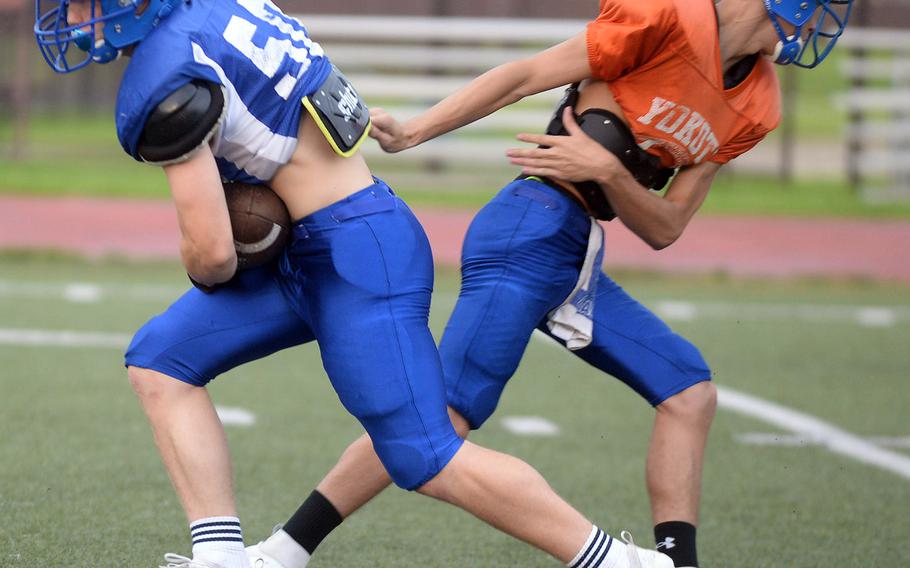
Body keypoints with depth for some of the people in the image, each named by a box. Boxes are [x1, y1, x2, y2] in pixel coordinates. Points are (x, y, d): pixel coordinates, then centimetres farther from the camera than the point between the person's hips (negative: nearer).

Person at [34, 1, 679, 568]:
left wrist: (208, 277, 3)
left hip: (355, 255, -10)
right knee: (162, 361, 6)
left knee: (430, 462, -9)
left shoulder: (165, 83, -20)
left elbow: (212, 254, -20)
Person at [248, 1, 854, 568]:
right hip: (533, 230, -8)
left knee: (690, 391, 5)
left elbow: (664, 228, 8)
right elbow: (527, 76, -8)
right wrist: (411, 133, -12)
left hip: (577, 263, 8)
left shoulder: (754, 107, 9)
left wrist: (608, 170, -12)